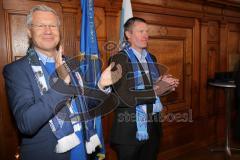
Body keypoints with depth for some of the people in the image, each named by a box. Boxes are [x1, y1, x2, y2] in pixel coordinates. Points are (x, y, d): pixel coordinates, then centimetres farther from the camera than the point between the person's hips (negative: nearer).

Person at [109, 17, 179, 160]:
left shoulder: (151, 58, 10)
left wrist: (165, 85, -7)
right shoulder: (118, 59, -12)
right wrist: (155, 90, -16)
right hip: (129, 130, -6)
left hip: (153, 127, 7)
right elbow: (124, 97, -21)